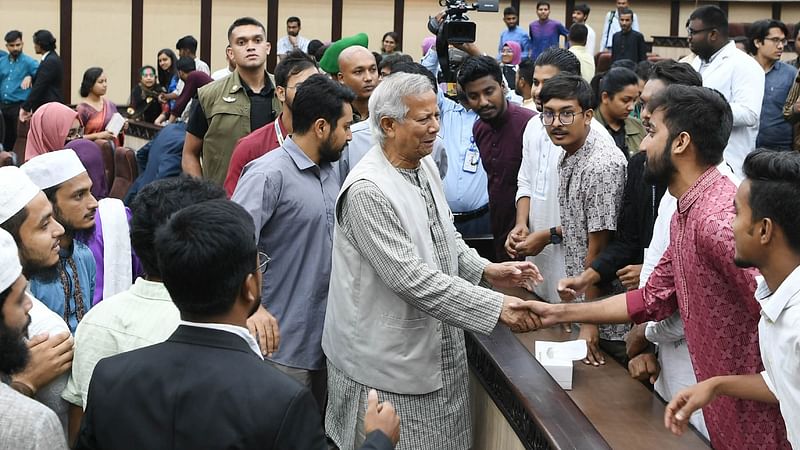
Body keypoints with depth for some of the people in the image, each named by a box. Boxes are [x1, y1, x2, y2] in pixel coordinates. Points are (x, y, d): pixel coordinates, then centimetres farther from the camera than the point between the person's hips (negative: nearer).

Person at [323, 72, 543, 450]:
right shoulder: (367, 190, -22)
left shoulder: (425, 166, 7)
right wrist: (496, 307, -26)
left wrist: (485, 270, 1)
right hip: (387, 364, -8)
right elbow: (410, 277, -27)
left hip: (437, 352, 8)